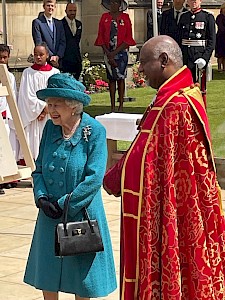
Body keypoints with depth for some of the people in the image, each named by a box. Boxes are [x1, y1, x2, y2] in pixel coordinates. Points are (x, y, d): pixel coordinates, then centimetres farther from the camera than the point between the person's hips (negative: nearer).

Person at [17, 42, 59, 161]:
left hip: (50, 116, 1)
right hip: (33, 115, -1)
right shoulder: (28, 73, 4)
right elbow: (28, 96, -2)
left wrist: (46, 110, -8)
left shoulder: (55, 73, 7)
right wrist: (43, 106, -8)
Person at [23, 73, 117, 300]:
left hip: (82, 213, -4)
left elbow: (94, 178, -17)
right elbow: (39, 169, 8)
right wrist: (41, 197, -10)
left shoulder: (94, 131, -13)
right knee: (47, 276, 12)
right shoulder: (50, 127, 1)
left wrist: (65, 204, -16)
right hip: (50, 214, 5)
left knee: (81, 273, 9)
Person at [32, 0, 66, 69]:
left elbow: (62, 42, 10)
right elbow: (39, 43, -7)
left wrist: (57, 56, -7)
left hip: (58, 61, 4)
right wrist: (50, 57, -13)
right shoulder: (37, 22, 0)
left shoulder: (59, 23, 16)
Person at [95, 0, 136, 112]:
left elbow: (128, 38, -2)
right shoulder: (105, 17, 7)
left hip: (121, 52, -1)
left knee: (120, 78, -1)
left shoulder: (125, 17, 2)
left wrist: (115, 52, -10)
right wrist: (108, 53, -7)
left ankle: (121, 105, 1)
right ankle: (112, 106, 4)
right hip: (108, 52, 2)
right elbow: (101, 36, 4)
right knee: (111, 78, 2)